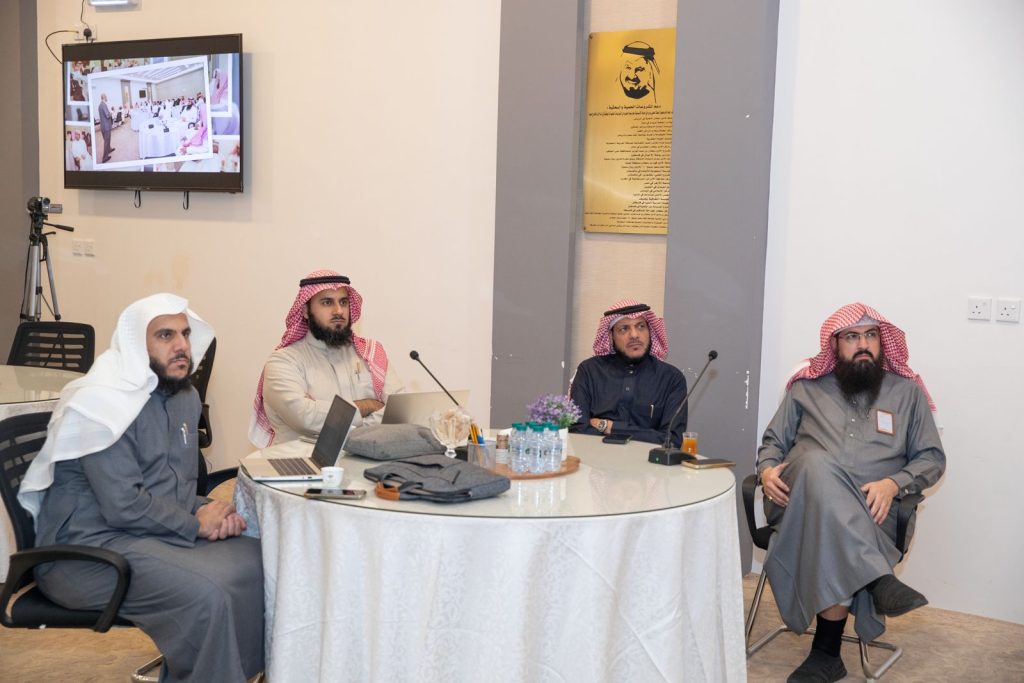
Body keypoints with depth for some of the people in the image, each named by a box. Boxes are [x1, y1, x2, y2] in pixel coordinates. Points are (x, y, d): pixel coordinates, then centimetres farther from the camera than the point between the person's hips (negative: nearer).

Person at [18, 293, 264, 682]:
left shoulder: (184, 396, 11)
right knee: (206, 595, -29)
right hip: (88, 547, -8)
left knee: (260, 560, -9)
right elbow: (124, 506, -23)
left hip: (158, 532, 9)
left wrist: (209, 512, -4)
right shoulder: (104, 402, -16)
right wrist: (197, 524, -11)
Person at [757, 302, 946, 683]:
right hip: (802, 500, 0)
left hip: (870, 510, 0)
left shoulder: (907, 391, 15)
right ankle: (878, 580, -42)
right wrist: (767, 470, -5)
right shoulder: (807, 387, 17)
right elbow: (773, 441, 20)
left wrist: (893, 484, -8)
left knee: (832, 536, -35)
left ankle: (827, 652, -20)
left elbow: (932, 457, 12)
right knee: (817, 463, -36)